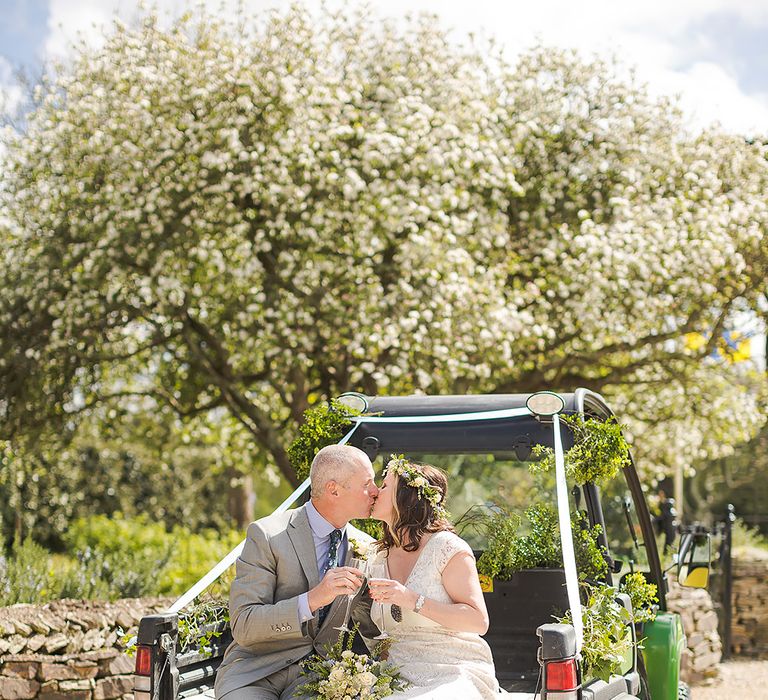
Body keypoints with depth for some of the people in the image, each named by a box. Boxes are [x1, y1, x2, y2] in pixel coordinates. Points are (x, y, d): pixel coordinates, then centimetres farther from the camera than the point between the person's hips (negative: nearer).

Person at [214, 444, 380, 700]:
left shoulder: (364, 547, 7)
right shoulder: (267, 534, -9)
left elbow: (372, 628, 19)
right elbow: (242, 627, -17)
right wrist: (312, 599, -27)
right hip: (255, 674, -3)